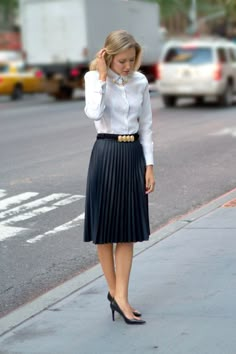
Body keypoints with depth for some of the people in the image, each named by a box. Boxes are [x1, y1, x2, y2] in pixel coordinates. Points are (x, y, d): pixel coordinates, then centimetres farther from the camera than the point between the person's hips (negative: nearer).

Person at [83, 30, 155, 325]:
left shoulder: (140, 82, 5)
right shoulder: (94, 78, -7)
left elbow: (146, 126, 8)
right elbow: (94, 113, -26)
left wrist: (149, 166, 3)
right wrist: (102, 76, -19)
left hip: (134, 155, 4)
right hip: (106, 155, -4)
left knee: (128, 229, 3)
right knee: (105, 227, 4)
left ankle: (120, 297, 7)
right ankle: (114, 291, 19)